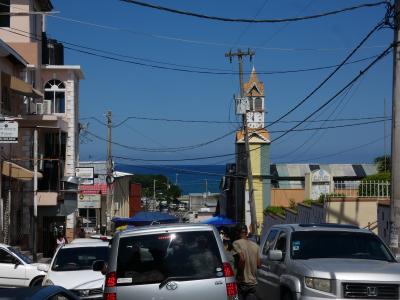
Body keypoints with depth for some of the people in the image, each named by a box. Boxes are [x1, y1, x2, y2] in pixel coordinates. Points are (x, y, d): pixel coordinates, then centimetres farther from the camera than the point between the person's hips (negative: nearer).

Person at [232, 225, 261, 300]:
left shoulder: (237, 243, -9)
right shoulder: (255, 245, 9)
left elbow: (242, 258, -23)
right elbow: (258, 264, 7)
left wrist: (239, 273, -12)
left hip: (242, 282, -5)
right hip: (253, 282, 5)